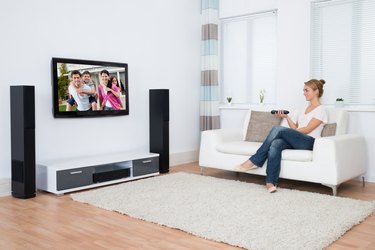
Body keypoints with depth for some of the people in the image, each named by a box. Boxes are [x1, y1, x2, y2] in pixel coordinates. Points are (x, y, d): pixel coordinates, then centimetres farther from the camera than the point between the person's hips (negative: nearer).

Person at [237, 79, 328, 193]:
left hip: (308, 142, -6)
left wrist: (285, 133, -7)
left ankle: (255, 161, -24)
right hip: (295, 141, 6)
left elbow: (307, 129, -8)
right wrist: (286, 116, 8)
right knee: (275, 144, -30)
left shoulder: (321, 110, 3)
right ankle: (271, 182, -38)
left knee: (278, 129, -29)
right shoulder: (304, 109, 27)